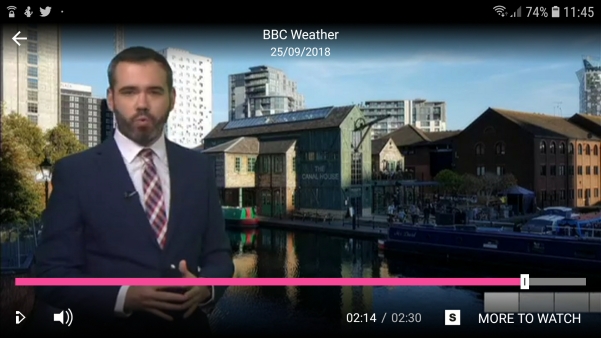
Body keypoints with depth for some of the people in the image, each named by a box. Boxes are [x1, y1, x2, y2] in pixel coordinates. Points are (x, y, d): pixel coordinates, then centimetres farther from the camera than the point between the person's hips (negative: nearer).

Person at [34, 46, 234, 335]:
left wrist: (205, 286, -17)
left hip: (189, 327, 3)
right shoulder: (74, 172, -8)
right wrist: (124, 297, -25)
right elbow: (51, 276, -10)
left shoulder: (198, 167, 0)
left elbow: (219, 254, 4)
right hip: (109, 329, -2)